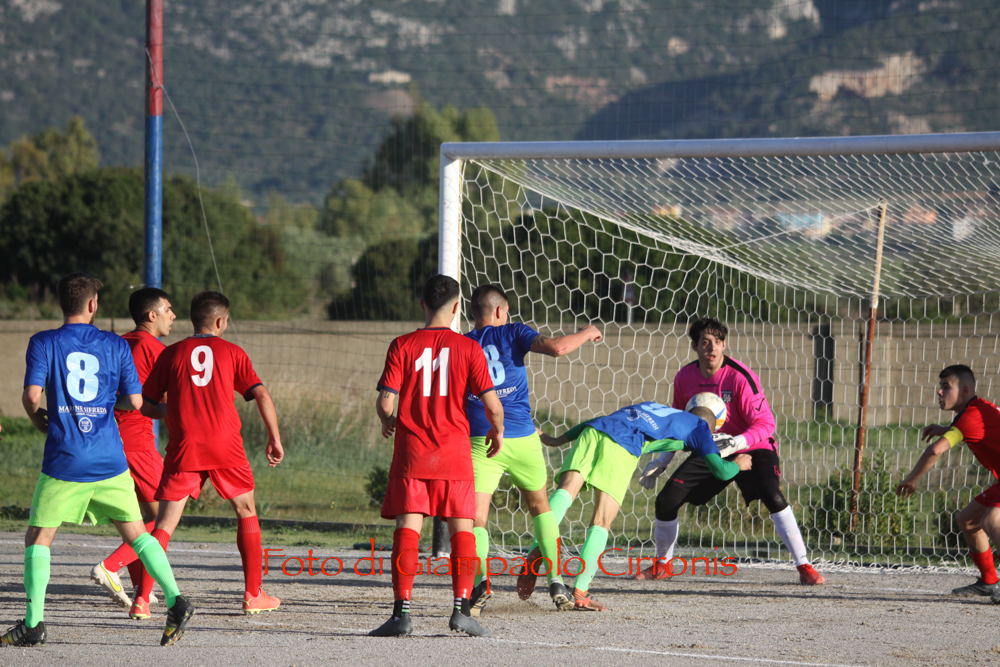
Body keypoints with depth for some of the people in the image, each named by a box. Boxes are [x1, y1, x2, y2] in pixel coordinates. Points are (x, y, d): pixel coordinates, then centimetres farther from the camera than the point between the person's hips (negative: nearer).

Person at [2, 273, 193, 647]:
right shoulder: (116, 346, 6)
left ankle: (34, 623, 0)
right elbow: (134, 402, 5)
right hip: (110, 460, 2)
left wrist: (40, 422, 11)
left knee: (38, 538, 9)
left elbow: (32, 396, -10)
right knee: (135, 532, 10)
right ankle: (175, 601, -6)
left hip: (64, 460, -2)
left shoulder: (44, 343, 0)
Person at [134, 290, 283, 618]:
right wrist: (275, 439, 8)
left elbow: (146, 403, 8)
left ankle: (142, 598, -14)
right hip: (226, 448, 0)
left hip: (183, 447, 0)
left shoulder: (172, 354, 7)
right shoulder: (232, 352, 6)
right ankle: (253, 594, 20)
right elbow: (262, 396, -1)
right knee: (246, 512, 19)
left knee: (165, 523, 0)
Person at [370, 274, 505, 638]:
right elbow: (492, 404, -6)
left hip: (411, 453, 0)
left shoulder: (402, 346, -1)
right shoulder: (469, 348, -1)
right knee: (462, 527, 7)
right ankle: (462, 608, -1)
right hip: (455, 453, 0)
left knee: (407, 527, -1)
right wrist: (497, 431, 15)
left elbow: (385, 402, -7)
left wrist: (387, 421, 16)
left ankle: (402, 611, -7)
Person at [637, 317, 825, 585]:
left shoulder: (740, 377, -22)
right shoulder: (684, 378, -5)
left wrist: (739, 442, -41)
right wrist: (662, 461, 6)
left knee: (772, 496, -31)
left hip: (752, 449, -5)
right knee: (667, 499, -6)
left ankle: (804, 566, -24)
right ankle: (661, 565, 19)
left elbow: (765, 423, -23)